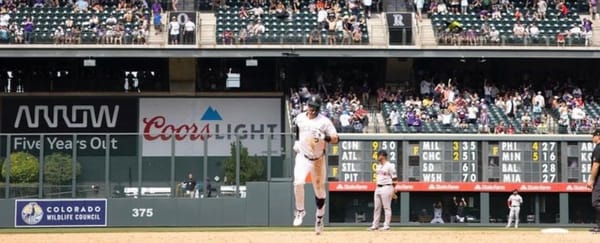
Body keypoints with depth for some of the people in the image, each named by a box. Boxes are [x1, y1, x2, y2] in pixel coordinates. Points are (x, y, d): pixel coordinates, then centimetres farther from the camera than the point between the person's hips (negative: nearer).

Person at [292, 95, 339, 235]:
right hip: (302, 157, 2)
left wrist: (324, 137, -35)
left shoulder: (324, 121, -13)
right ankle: (300, 211, -1)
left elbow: (335, 139, -18)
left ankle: (319, 218, 26)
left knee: (319, 190, 7)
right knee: (298, 183, -22)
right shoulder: (300, 118, 0)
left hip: (318, 160, -1)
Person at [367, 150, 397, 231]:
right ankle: (375, 225, 13)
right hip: (378, 188, 8)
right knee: (376, 207, 9)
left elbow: (394, 178, -9)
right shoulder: (378, 166, 16)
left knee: (387, 207, -4)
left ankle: (386, 225, -2)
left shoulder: (390, 166, -8)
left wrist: (393, 190, -13)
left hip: (386, 187, -8)